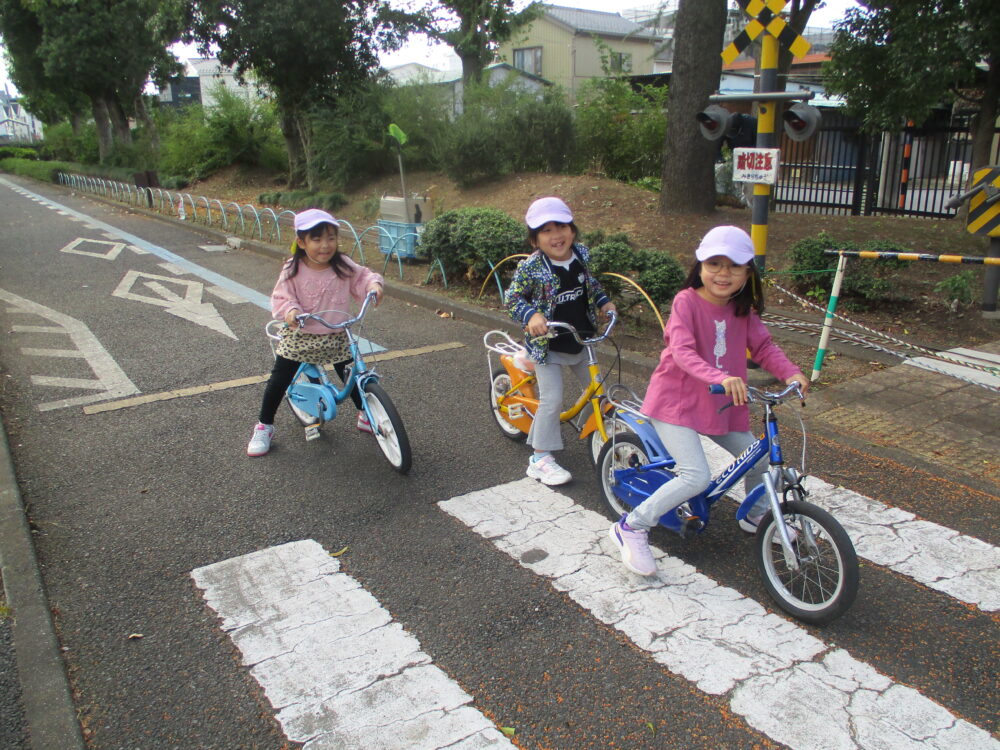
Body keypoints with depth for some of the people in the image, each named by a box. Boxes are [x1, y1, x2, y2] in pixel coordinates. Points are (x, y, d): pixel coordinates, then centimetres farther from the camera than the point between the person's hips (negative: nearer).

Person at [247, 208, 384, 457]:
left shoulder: (343, 266, -8)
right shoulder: (292, 271, -14)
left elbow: (363, 276, 0)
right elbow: (280, 298, -12)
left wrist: (374, 285, -23)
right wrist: (289, 311, -34)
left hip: (335, 337, 2)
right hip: (299, 336, -2)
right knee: (279, 381, 0)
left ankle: (365, 417, 33)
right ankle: (264, 427, 19)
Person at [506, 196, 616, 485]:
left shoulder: (581, 255, -3)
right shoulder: (530, 268, -20)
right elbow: (513, 298, -14)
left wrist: (604, 301, 4)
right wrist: (531, 316, -30)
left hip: (581, 340, 6)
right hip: (549, 345, -6)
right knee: (552, 399, -9)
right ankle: (540, 460, 4)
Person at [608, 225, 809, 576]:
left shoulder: (743, 309, 3)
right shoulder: (687, 301, -17)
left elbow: (764, 347, 1)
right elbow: (682, 351, -30)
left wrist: (791, 374, -18)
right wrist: (721, 378, -46)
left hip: (721, 403, 7)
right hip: (676, 401, -7)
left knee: (760, 460, 11)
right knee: (697, 477, -20)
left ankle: (756, 515, 42)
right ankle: (631, 527, -6)